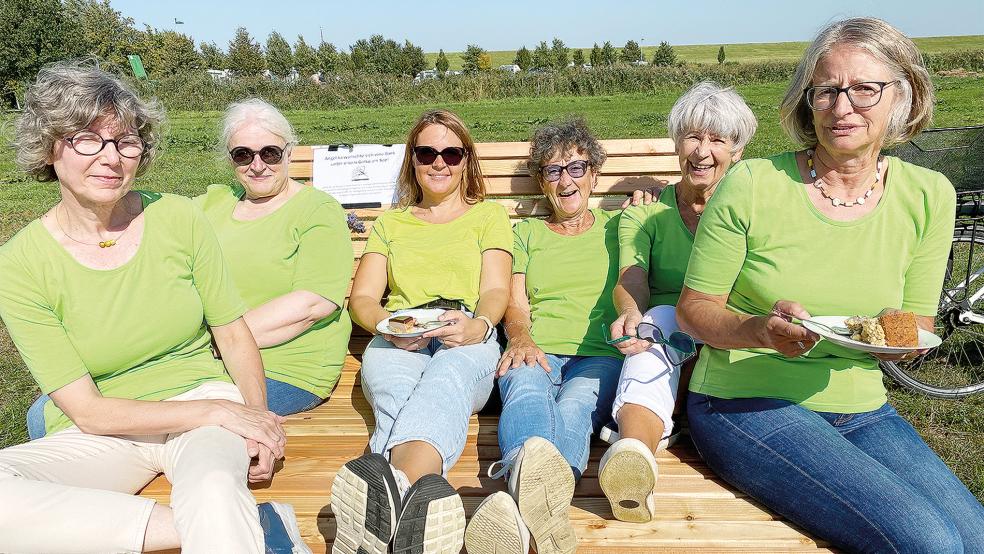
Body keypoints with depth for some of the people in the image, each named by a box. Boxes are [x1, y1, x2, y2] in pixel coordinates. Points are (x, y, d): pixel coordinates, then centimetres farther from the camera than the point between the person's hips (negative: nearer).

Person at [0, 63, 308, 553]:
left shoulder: (178, 218, -4)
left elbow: (234, 335, 2)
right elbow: (87, 411, -11)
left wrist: (257, 414, -15)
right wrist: (220, 412, -19)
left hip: (202, 393, -2)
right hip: (97, 435, 3)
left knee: (215, 487, -39)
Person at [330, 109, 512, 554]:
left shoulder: (489, 216, 27)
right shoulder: (390, 223, 32)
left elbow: (496, 291, 9)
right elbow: (361, 298, 18)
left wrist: (478, 324, -18)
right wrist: (388, 325, -9)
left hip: (468, 343, -1)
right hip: (397, 344, 2)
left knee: (445, 380, -42)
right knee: (398, 394, -39)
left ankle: (393, 484, -71)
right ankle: (419, 492, -69)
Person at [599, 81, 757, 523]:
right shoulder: (644, 214, 14)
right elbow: (631, 282, -5)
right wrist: (631, 314, -31)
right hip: (666, 328, -1)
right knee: (657, 319, -37)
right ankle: (634, 449, -63)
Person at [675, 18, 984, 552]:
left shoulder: (927, 195, 3)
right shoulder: (752, 184, -10)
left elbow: (916, 326, 9)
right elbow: (693, 308, -5)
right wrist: (762, 330, -25)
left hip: (861, 409, 5)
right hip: (745, 403, -4)